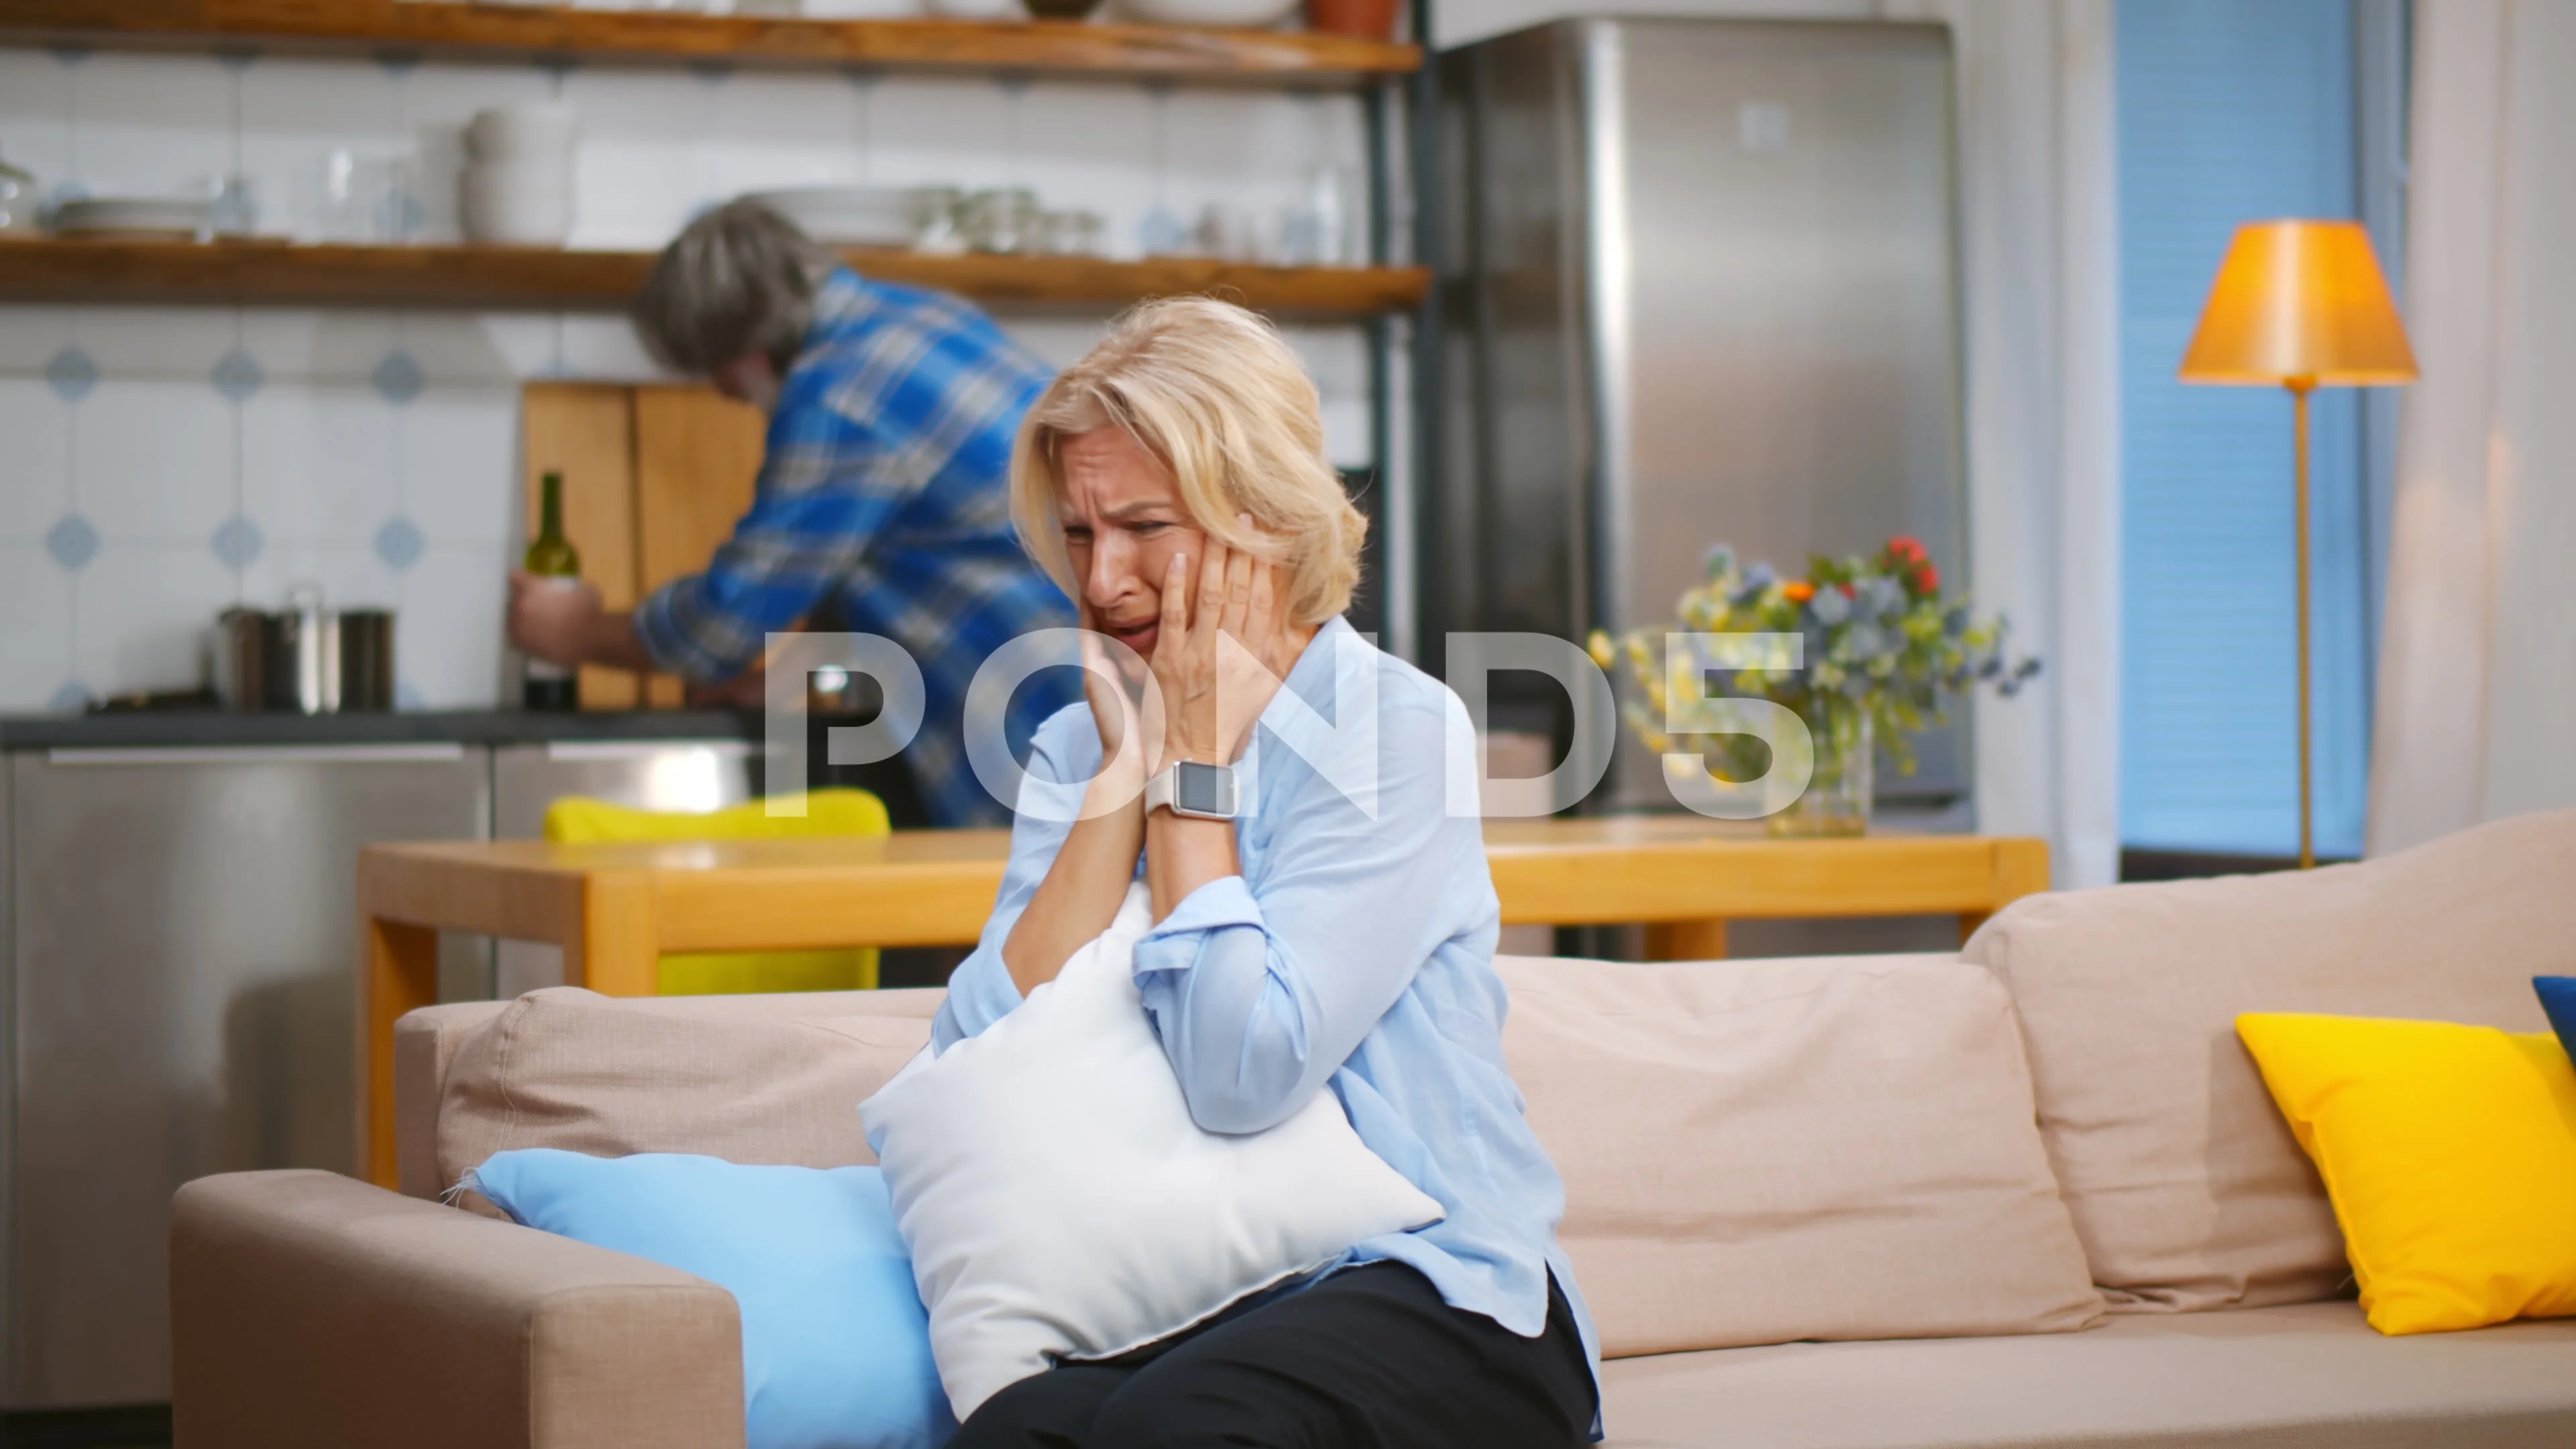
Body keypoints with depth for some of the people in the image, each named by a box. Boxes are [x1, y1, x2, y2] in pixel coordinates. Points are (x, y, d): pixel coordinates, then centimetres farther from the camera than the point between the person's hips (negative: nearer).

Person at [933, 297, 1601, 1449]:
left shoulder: (1393, 727, -6)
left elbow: (1243, 1073, -18)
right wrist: (1129, 763, -5)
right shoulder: (1078, 747, 11)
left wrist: (1194, 762, -9)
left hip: (1430, 1292, -3)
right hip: (1170, 1316, 3)